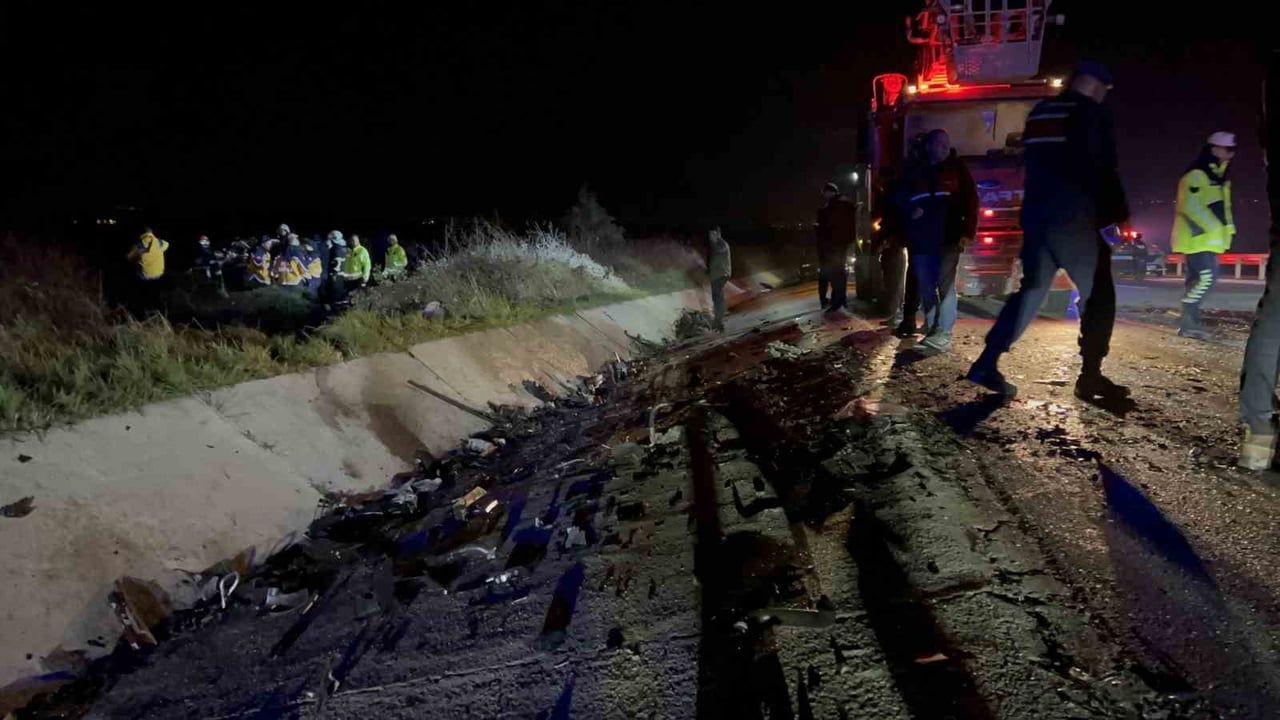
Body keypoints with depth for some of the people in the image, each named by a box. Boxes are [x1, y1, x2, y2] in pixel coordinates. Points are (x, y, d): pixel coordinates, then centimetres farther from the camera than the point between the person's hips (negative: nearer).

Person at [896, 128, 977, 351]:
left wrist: (967, 232, -8)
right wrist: (910, 211, -4)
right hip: (920, 240, 3)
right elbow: (901, 199, 20)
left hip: (948, 239, -3)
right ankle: (931, 330, 12)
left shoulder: (956, 168, 5)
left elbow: (971, 201, 3)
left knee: (946, 286, -10)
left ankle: (944, 335, -14)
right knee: (926, 289, 4)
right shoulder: (914, 171, 11)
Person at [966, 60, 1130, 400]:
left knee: (1031, 290, 11)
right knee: (1098, 294, 4)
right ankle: (1090, 377, 4)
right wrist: (1117, 215, -6)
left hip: (1037, 215, 7)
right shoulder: (1091, 114, -7)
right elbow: (1101, 170, -12)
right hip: (1076, 219, -7)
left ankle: (987, 363, 2)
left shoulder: (1038, 114, 14)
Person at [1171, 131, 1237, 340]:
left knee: (1198, 279, 9)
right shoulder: (1196, 175, -13)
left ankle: (1191, 322, 14)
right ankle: (1188, 323, -10)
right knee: (1205, 277, -16)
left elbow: (1222, 206, 25)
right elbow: (1191, 207, -21)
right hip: (1197, 237, -9)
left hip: (1208, 238, 9)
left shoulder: (1219, 176, 18)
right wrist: (1215, 227, -22)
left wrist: (1227, 227, 11)